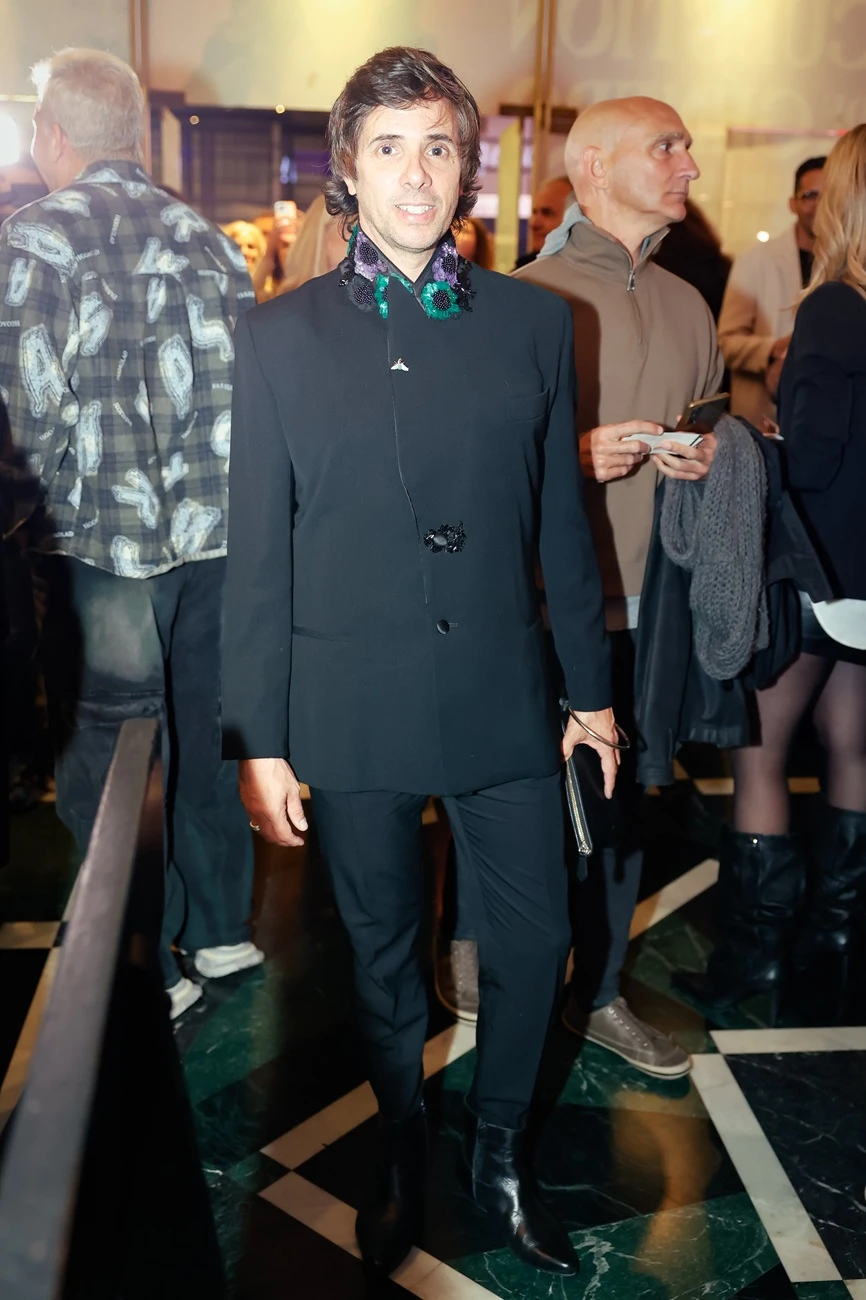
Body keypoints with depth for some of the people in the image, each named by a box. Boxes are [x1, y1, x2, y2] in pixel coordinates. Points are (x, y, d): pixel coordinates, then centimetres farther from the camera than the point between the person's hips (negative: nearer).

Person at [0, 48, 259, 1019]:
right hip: (220, 537, 5)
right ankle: (221, 930, 30)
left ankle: (150, 970, 18)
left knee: (109, 757, 7)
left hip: (106, 547, -5)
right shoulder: (207, 240, 9)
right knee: (207, 736, 16)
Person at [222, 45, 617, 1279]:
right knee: (382, 953, 15)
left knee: (535, 936, 10)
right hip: (354, 707, -1)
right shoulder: (279, 335, -1)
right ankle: (402, 1152, 41)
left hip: (504, 696, 2)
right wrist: (257, 738, -4)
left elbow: (561, 523, 6)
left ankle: (501, 1149, 38)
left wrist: (593, 688, 8)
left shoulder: (534, 321, 3)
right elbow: (258, 552, -2)